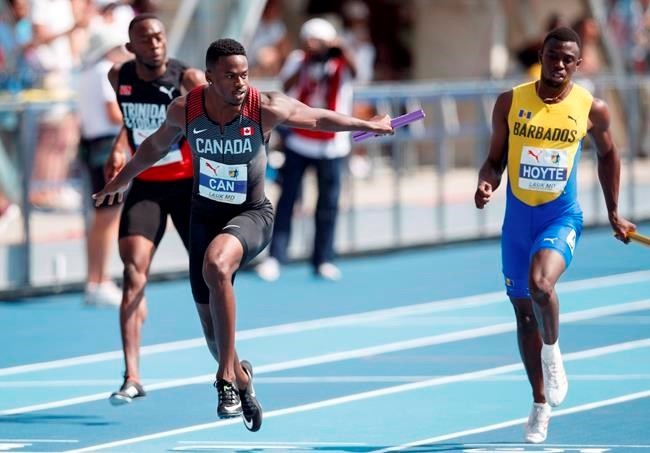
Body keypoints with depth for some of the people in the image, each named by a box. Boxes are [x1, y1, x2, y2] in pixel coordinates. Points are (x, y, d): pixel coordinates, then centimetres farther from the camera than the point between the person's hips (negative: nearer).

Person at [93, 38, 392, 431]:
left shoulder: (266, 108, -18)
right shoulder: (185, 110, -11)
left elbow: (320, 119, 0)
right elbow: (156, 146, 11)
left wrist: (371, 126, 11)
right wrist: (122, 179, 25)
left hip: (252, 214, -3)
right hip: (205, 215, 3)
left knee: (215, 265, -38)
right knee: (215, 335, 6)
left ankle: (228, 379, -31)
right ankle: (241, 378, 39)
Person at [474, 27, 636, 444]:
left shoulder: (592, 109, -6)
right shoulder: (510, 103, -4)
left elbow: (608, 154, 12)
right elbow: (495, 159, 5)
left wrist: (614, 212, 16)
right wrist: (486, 185, -17)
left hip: (562, 217, -3)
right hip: (518, 218, 3)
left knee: (540, 283, -31)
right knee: (524, 312, 11)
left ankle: (552, 351, -1)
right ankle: (541, 404, 27)